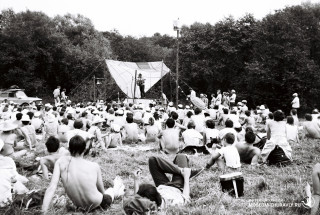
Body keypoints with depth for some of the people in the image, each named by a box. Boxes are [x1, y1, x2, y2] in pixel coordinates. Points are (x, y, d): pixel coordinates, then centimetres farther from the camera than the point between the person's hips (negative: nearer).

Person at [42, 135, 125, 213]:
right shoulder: (94, 166, -17)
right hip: (94, 205, -2)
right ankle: (116, 190, 67)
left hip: (78, 205, 3)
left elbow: (52, 187, -20)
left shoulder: (61, 162, -14)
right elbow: (102, 190, -4)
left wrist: (44, 211, -20)